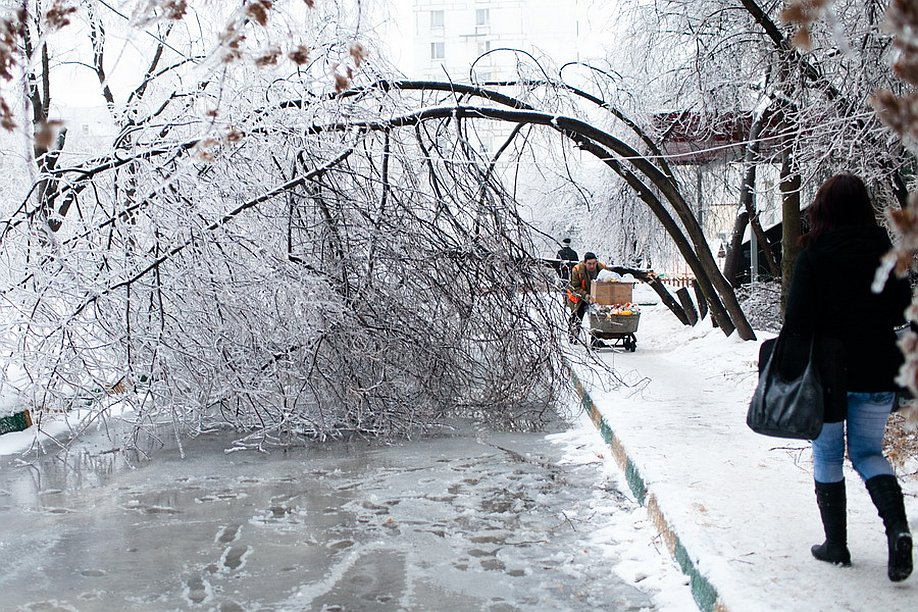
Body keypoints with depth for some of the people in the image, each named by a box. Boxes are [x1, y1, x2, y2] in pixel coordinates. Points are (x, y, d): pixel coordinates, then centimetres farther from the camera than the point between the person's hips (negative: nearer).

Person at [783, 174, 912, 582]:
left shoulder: (814, 255, -11)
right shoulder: (885, 250, 0)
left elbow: (798, 318, -13)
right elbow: (901, 311, 7)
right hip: (878, 372, 3)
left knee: (828, 456, 11)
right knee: (868, 452, 16)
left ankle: (836, 543, 16)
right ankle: (897, 526, -6)